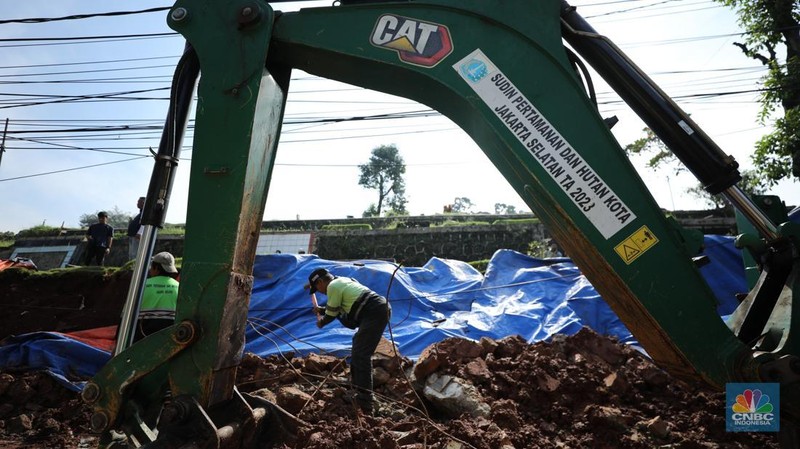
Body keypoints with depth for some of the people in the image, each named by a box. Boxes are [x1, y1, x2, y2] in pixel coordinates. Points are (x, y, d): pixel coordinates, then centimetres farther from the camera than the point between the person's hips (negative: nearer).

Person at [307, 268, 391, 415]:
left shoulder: (333, 286, -5)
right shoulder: (342, 281, 25)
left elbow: (331, 314, 4)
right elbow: (337, 308, 36)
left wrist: (321, 322, 23)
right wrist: (321, 310, 43)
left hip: (375, 313, -11)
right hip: (381, 308, 11)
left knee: (361, 354, -14)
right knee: (359, 343, 25)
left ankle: (365, 400, -20)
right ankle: (357, 382, 35)